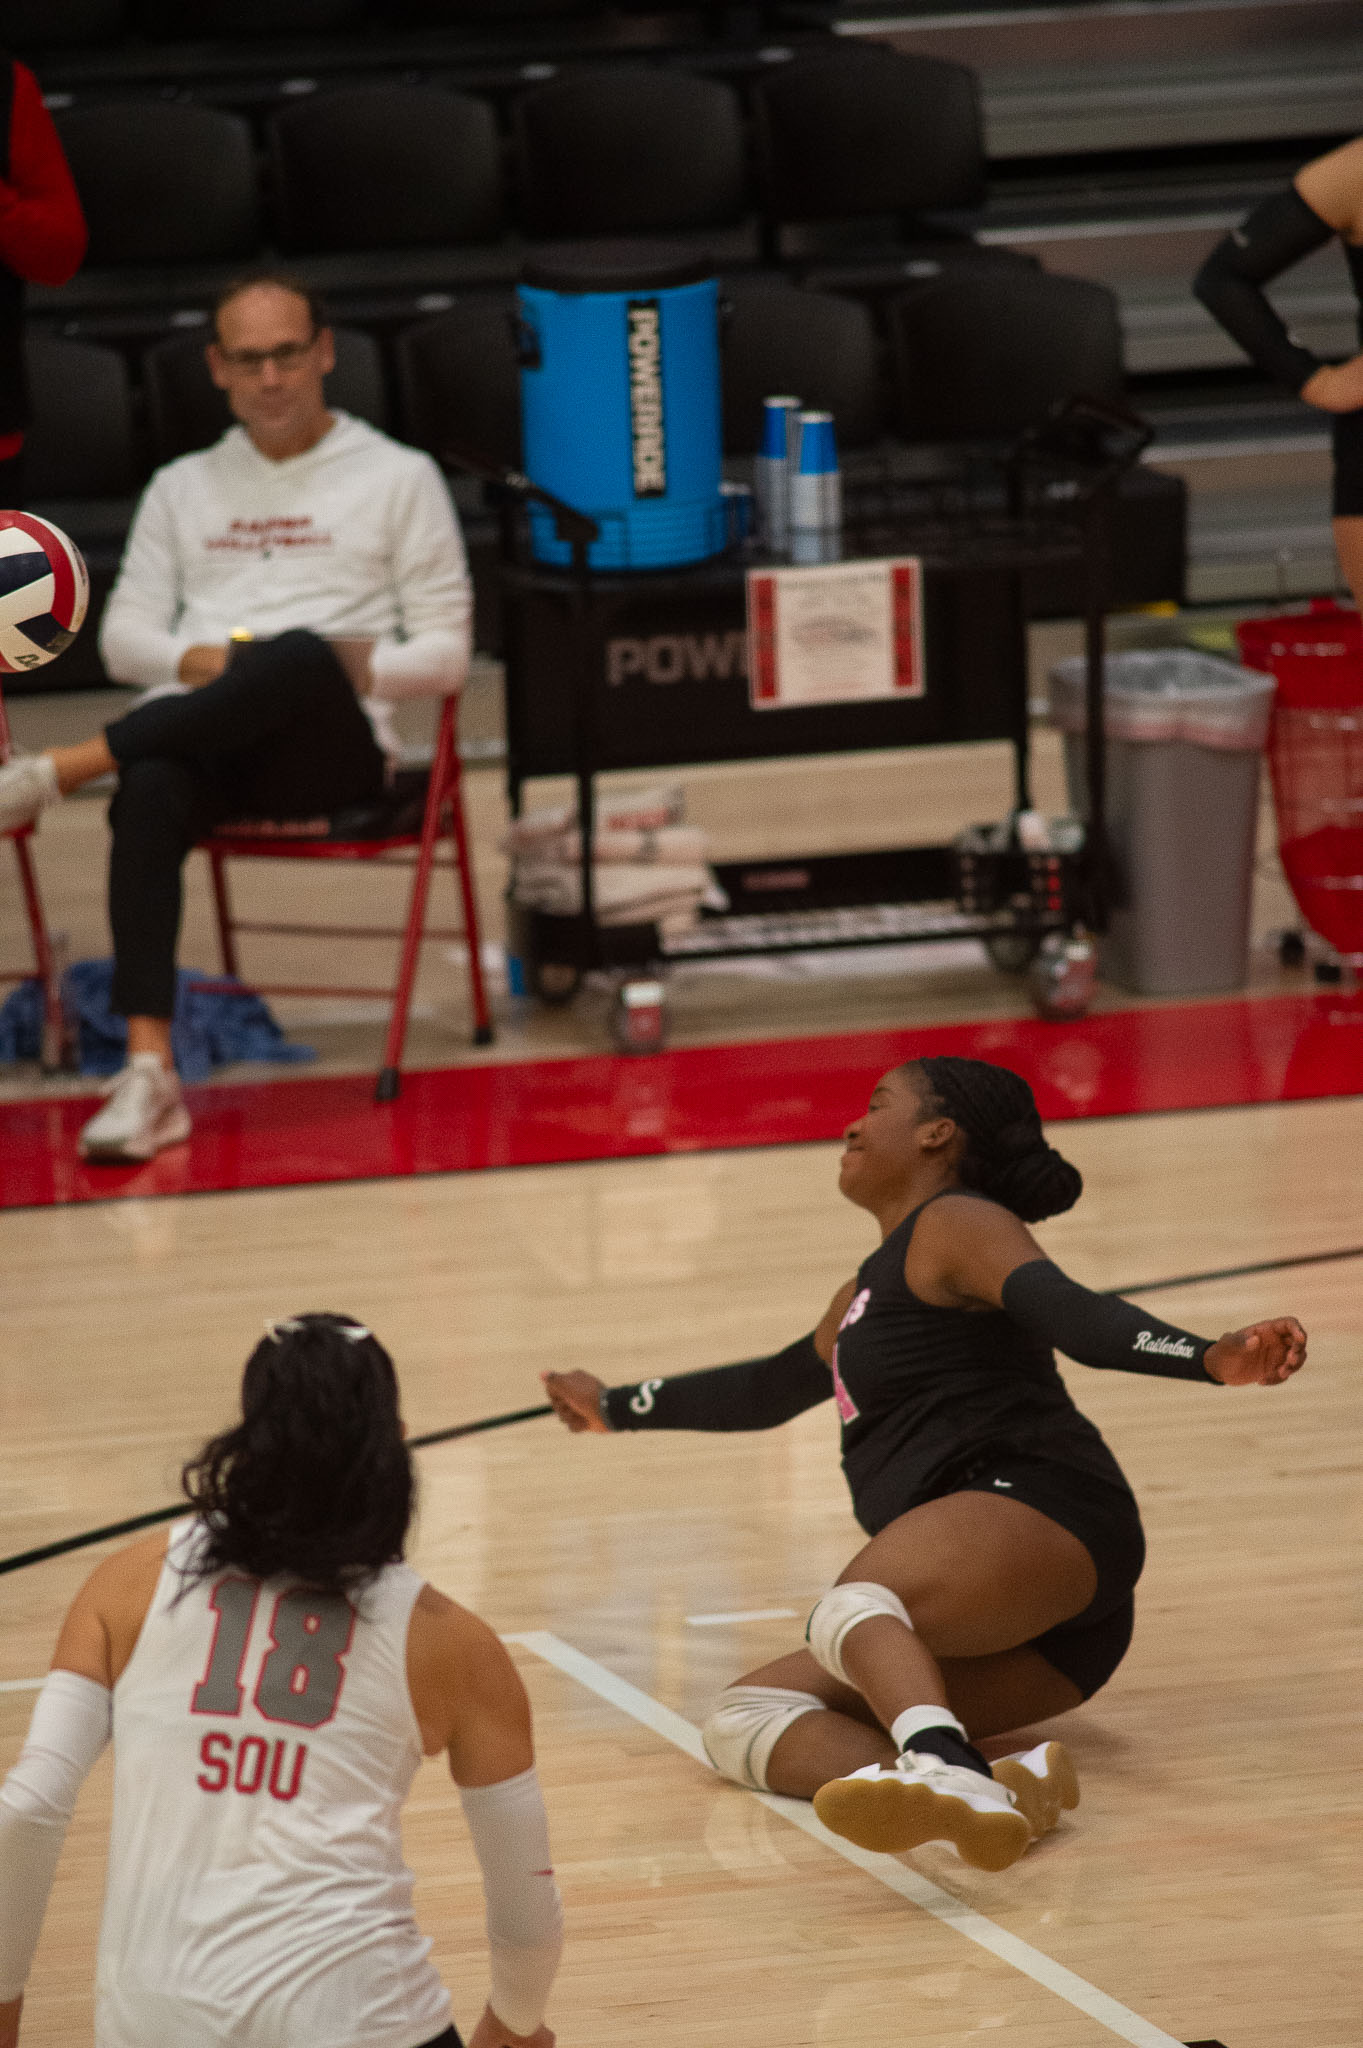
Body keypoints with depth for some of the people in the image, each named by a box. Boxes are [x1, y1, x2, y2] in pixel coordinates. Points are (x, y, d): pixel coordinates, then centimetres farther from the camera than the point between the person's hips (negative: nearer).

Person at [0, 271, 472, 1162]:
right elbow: (124, 637, 17)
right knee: (149, 796, -37)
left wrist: (353, 665, -11)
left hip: (331, 745, -2)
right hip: (198, 739, 2)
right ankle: (150, 1073, -46)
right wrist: (196, 663, -5)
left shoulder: (399, 478, 14)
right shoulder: (182, 488, 25)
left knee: (301, 658, -40)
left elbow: (446, 654, 8)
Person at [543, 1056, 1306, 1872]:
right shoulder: (870, 1290, 34)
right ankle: (1001, 1787, -35)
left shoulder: (955, 1225, 4)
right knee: (744, 1720, -7)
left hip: (1034, 1507, -9)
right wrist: (618, 1406, 63)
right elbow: (770, 1388, 50)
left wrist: (1211, 1359, -32)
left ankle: (956, 1775, -68)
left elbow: (1075, 1315, -13)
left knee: (853, 1608, -37)